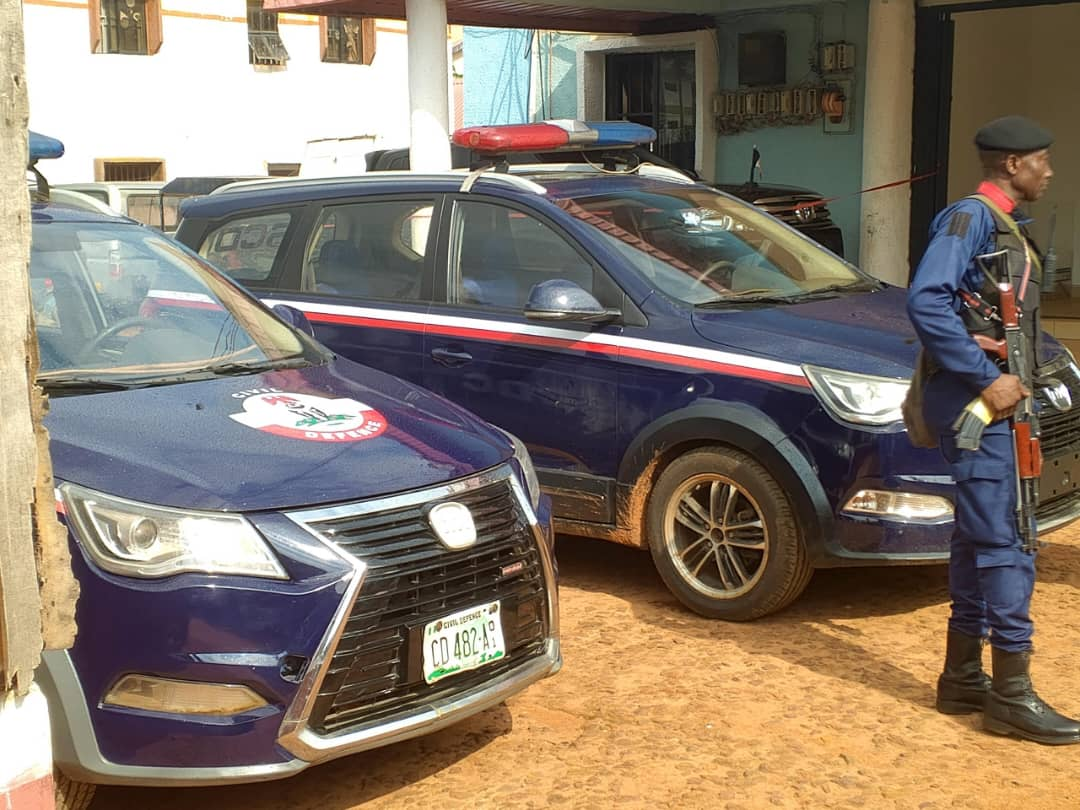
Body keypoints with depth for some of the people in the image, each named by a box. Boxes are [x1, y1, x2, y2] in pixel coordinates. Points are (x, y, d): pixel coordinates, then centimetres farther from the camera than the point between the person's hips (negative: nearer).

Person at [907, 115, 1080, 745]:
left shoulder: (1007, 226, 19)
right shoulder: (971, 217, -11)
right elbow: (926, 301, -24)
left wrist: (1013, 384, 6)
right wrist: (987, 380, -23)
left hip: (995, 402, 10)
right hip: (975, 403, -10)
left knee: (980, 540, 13)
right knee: (1002, 545, -8)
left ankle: (963, 678, 22)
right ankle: (1012, 697, -2)